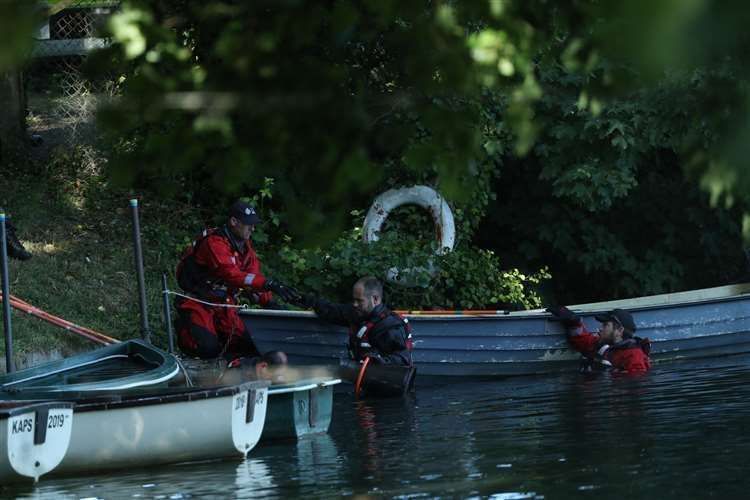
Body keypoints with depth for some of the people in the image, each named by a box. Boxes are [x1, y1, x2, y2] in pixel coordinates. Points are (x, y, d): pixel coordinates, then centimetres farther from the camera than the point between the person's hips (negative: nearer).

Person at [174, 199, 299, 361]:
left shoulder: (244, 245, 6)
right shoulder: (214, 243, -23)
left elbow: (254, 276, 5)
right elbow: (232, 275, -36)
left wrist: (270, 304, -12)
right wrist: (270, 284, -44)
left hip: (224, 304, 8)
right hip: (198, 303, -8)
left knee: (250, 344, -5)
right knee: (208, 348, -26)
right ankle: (184, 327, 5)